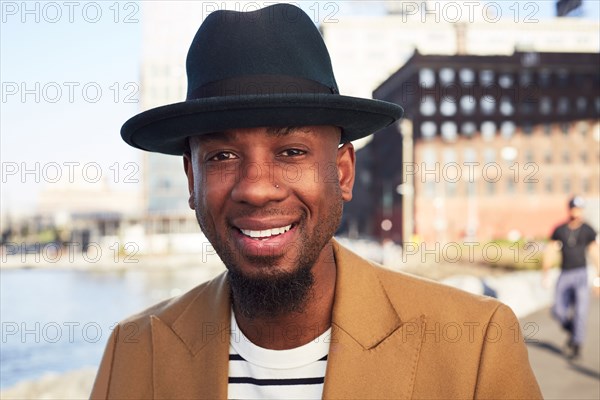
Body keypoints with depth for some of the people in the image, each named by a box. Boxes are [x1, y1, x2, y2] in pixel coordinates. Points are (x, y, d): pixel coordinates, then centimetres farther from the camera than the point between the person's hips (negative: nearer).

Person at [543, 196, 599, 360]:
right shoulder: (559, 230, 3)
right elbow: (550, 251, 6)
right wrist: (545, 274, 1)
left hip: (581, 274, -1)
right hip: (565, 274, 1)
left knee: (580, 311, -10)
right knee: (558, 311, -4)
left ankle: (576, 343, 4)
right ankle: (573, 332, 25)